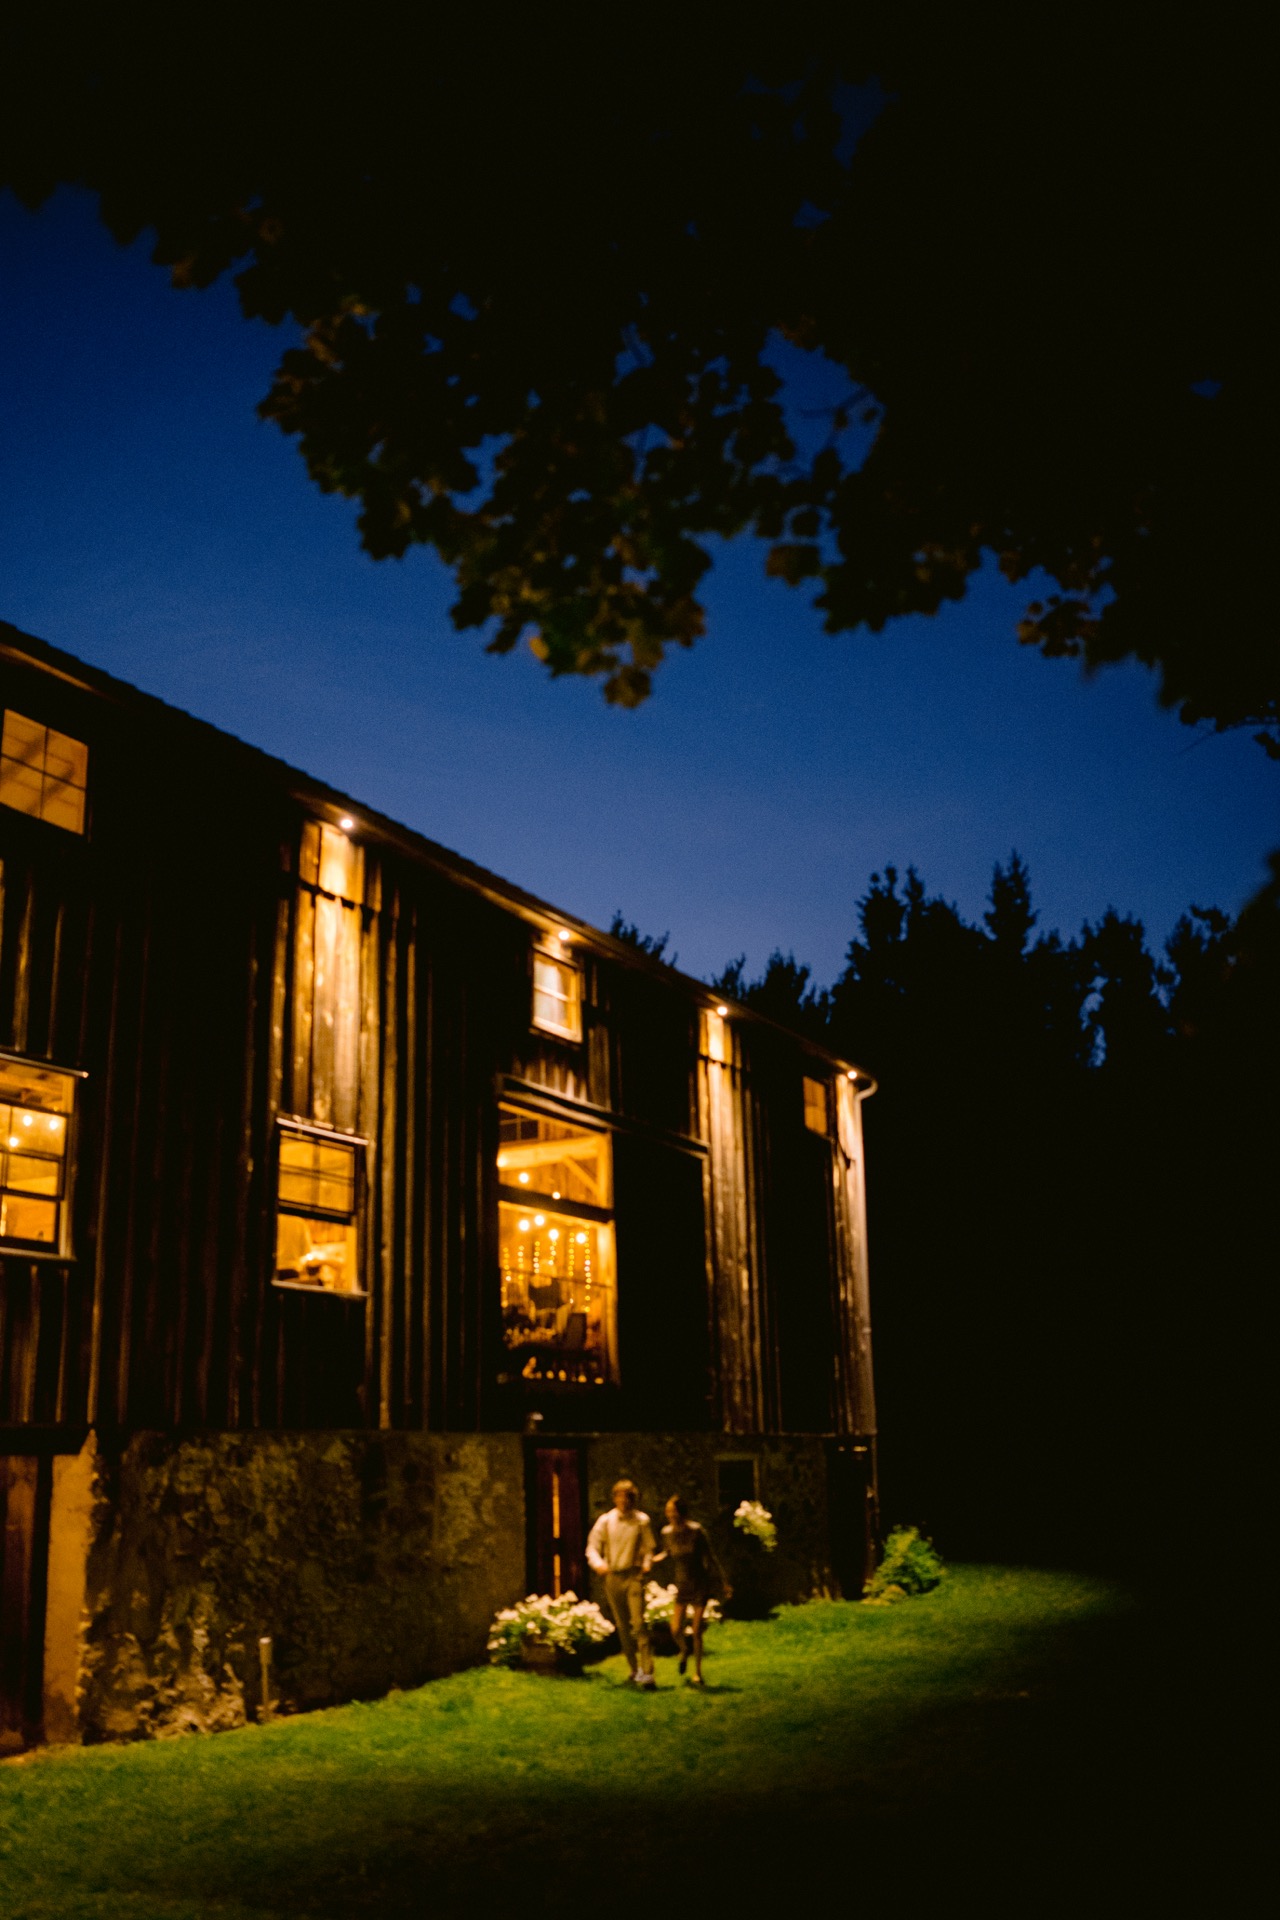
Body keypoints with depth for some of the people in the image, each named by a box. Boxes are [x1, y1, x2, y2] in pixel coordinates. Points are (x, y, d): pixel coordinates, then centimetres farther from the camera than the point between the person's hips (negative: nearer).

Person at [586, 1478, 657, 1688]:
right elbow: (592, 1547, 3)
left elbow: (648, 1548, 8)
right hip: (612, 1577, 2)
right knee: (622, 1626, 8)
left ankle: (647, 1672, -18)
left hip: (634, 1575, -2)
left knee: (638, 1622, -16)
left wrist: (647, 1563, -12)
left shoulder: (641, 1520, 3)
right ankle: (634, 1669, 22)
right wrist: (598, 1563, -16)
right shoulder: (605, 1521, 4)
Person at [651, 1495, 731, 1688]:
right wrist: (654, 1560, -5)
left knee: (696, 1632, -4)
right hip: (682, 1586, 3)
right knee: (676, 1631, -6)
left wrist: (724, 1585, -8)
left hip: (700, 1585, -3)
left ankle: (697, 1673, 16)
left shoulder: (697, 1532, -19)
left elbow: (711, 1559, -10)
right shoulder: (667, 1533, -8)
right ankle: (684, 1650, 30)